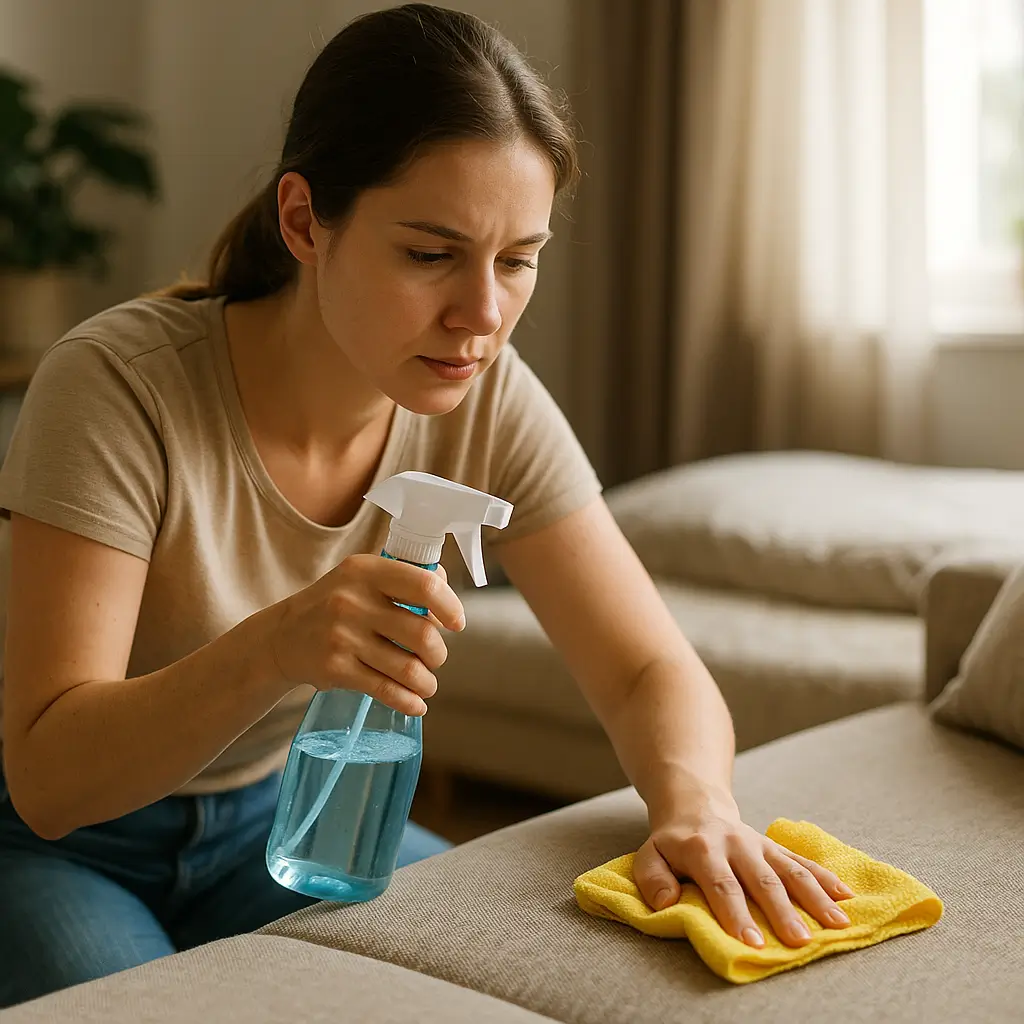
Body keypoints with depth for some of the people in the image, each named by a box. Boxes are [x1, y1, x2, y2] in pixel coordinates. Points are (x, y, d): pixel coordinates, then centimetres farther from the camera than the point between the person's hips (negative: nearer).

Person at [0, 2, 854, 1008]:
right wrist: (269, 649, -47)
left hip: (274, 813, 4)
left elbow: (652, 672, -13)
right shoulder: (119, 385, -28)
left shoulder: (488, 403, -15)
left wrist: (694, 800, -37)